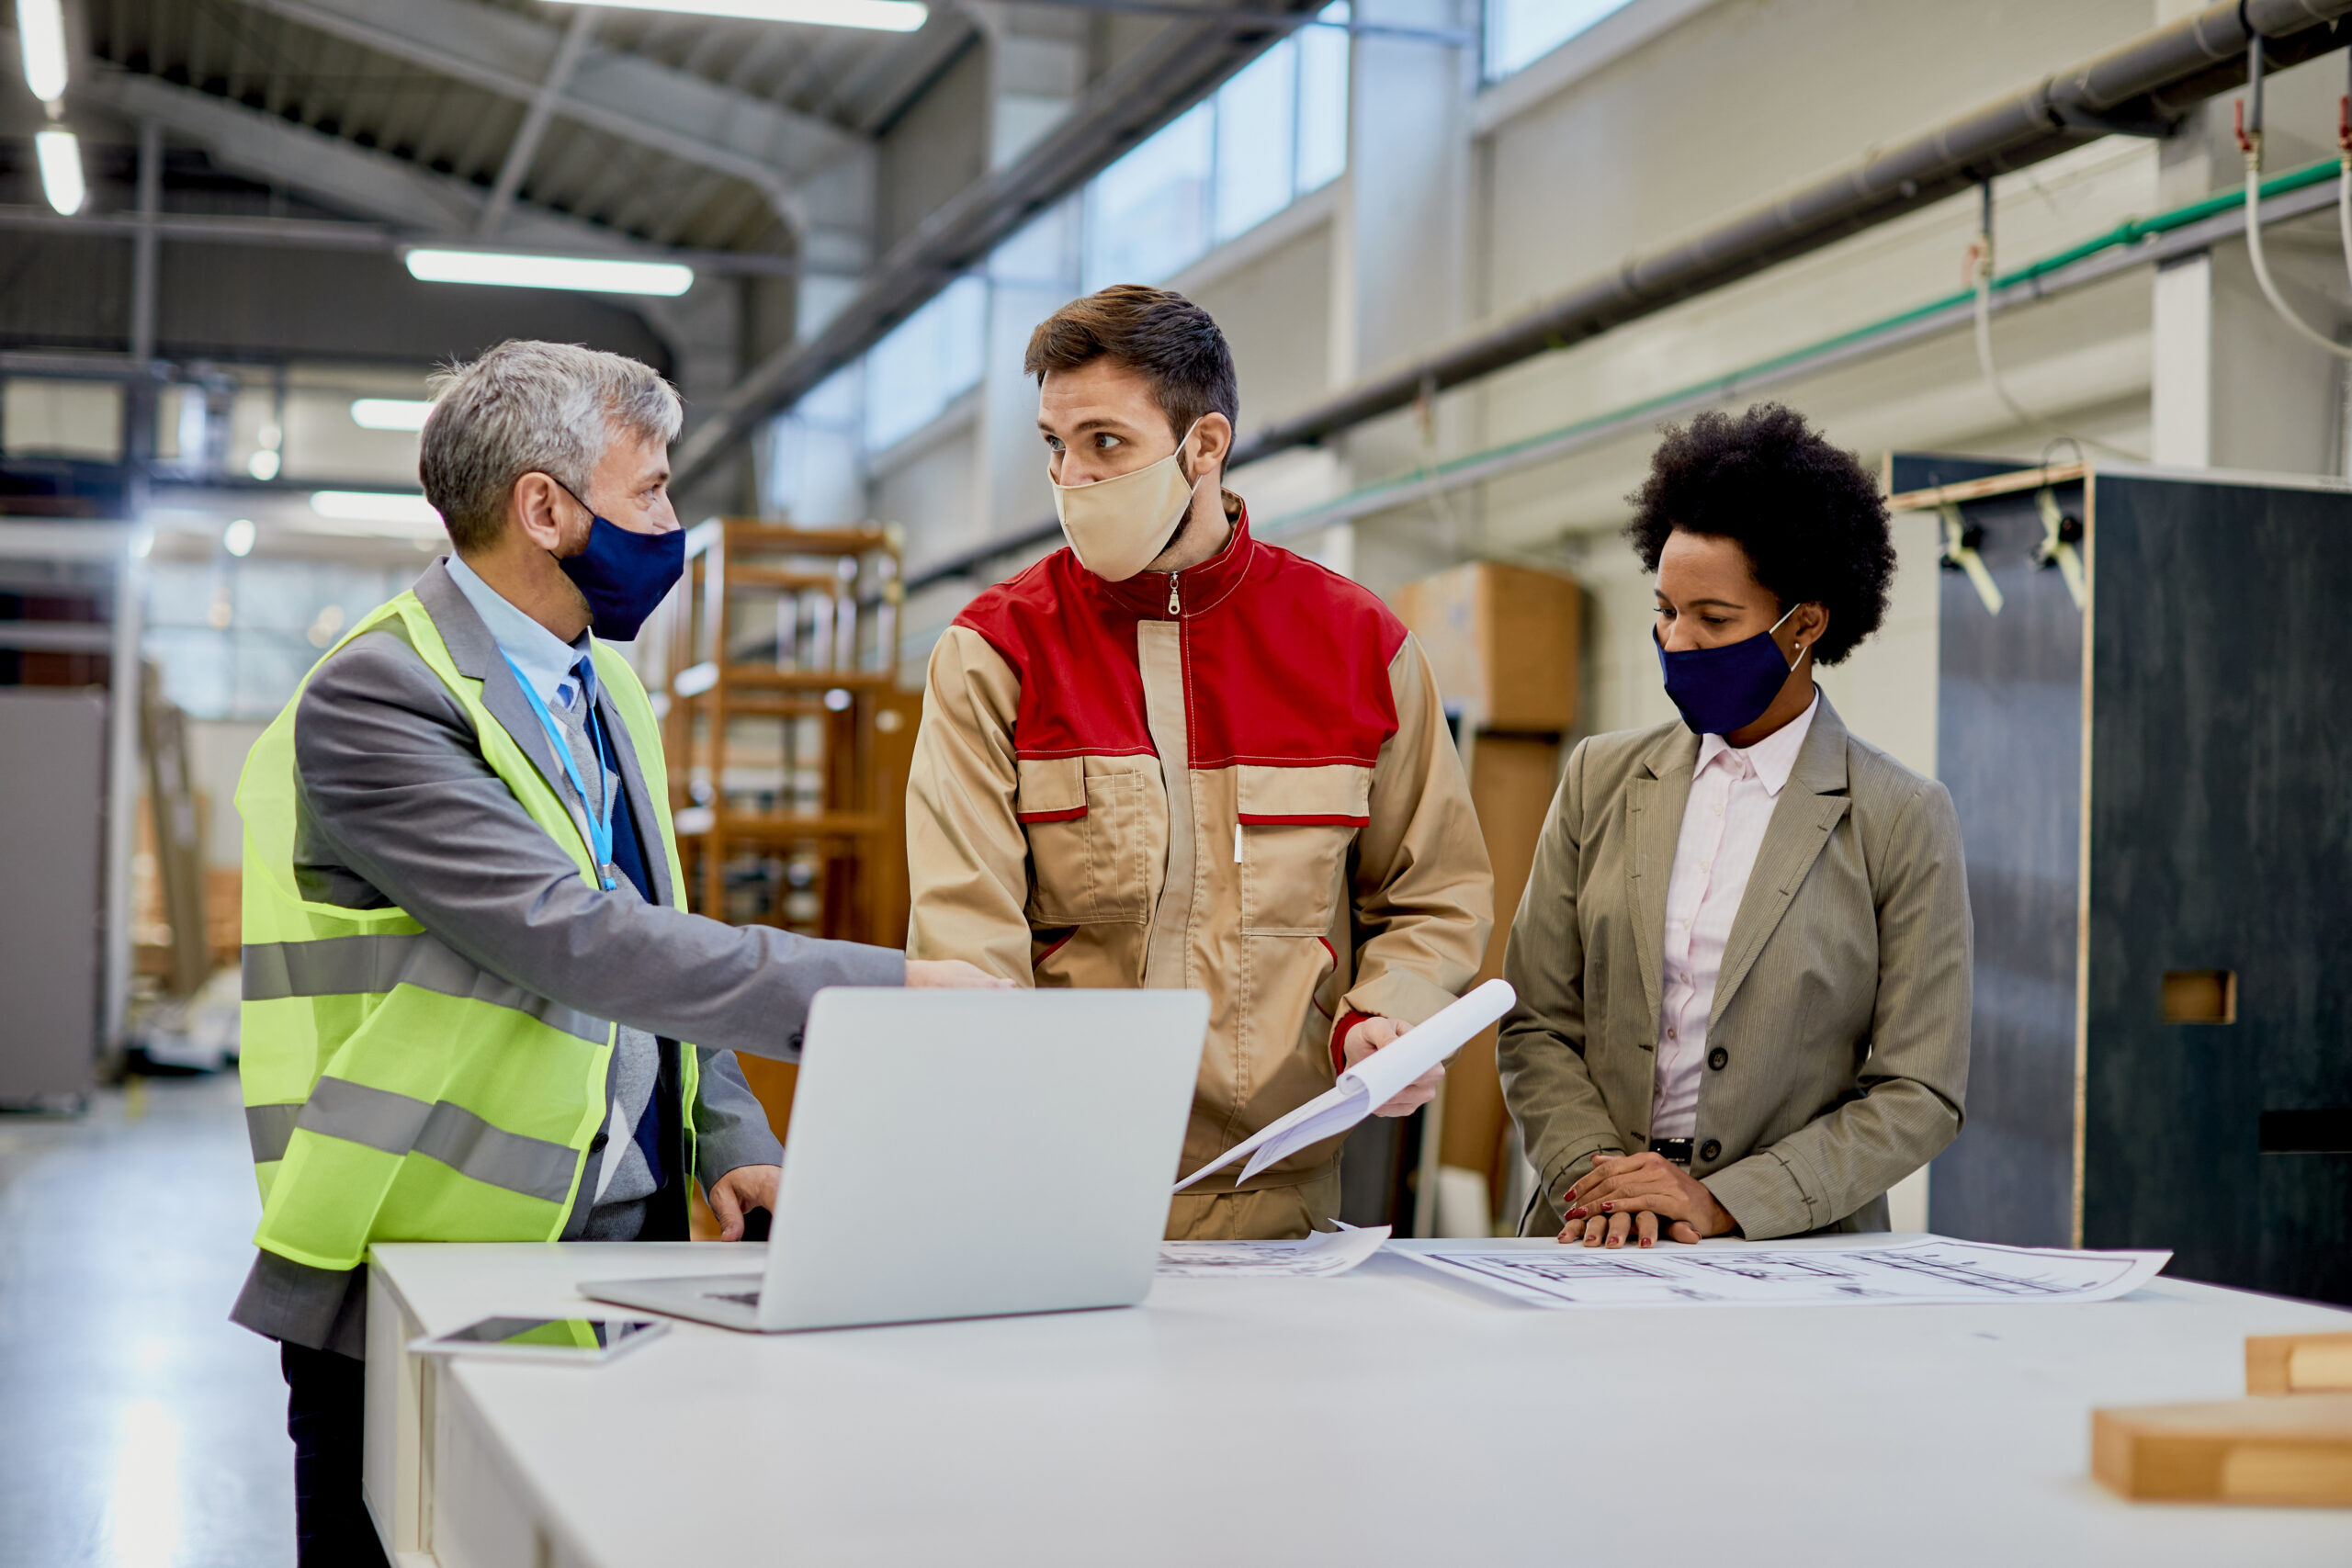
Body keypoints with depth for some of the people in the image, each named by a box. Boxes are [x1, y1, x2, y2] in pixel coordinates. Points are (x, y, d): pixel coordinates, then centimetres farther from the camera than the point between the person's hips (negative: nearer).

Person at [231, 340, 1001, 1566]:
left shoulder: (605, 687, 14)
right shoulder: (373, 697, -15)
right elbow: (577, 944, -24)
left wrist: (729, 1145, 4)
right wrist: (883, 990, -24)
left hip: (631, 1251, 7)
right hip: (431, 1274, -7)